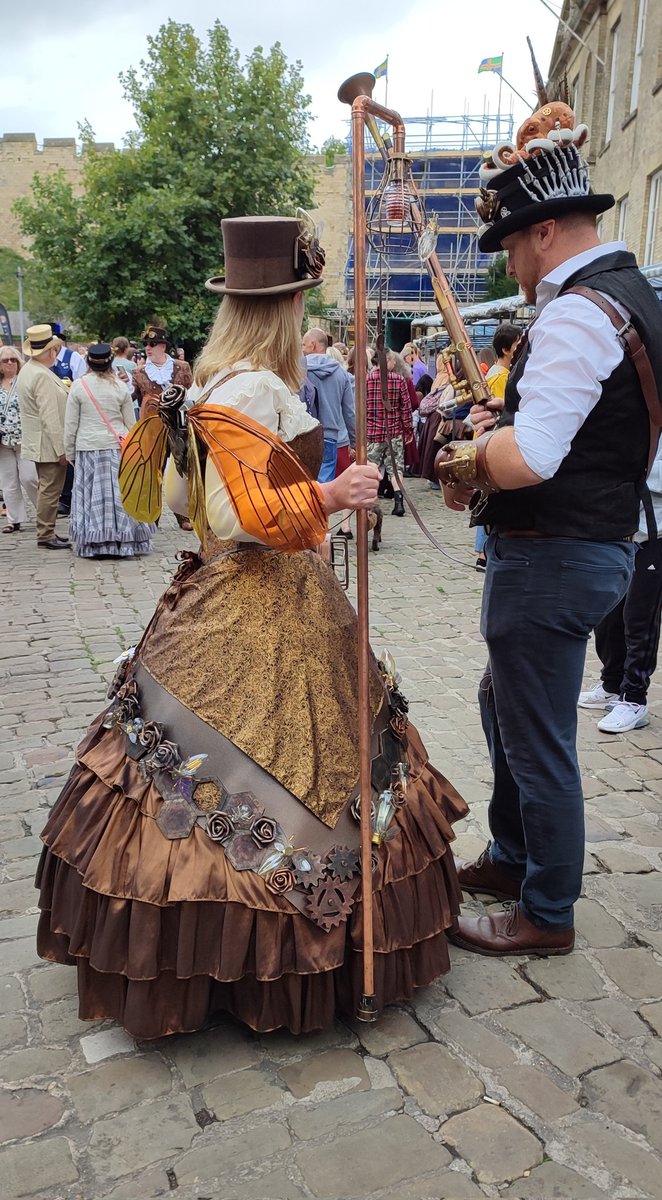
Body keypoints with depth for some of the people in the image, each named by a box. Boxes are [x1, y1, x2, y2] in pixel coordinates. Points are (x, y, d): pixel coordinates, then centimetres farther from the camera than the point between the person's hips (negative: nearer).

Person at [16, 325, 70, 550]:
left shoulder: (26, 371, 12)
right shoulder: (42, 376, -20)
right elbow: (50, 417, -23)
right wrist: (61, 448, -20)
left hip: (38, 444, 11)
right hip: (50, 444, -11)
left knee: (46, 487, 18)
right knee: (50, 489, -5)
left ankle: (46, 531, 25)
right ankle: (46, 535, -1)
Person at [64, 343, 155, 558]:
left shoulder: (78, 386, -3)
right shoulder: (120, 387, -1)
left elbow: (70, 424, 0)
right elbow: (131, 423, 5)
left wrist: (70, 452, 9)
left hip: (88, 449, 0)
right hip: (117, 447, 1)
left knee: (92, 496, 5)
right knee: (118, 494, 5)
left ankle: (95, 544, 8)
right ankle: (122, 542, 9)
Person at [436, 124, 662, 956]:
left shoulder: (576, 312, -20)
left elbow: (529, 458, -31)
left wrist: (466, 457, -11)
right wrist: (501, 426, 10)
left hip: (551, 557, -11)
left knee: (538, 742, 4)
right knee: (504, 705, 24)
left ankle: (547, 915, 24)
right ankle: (511, 859, 43)